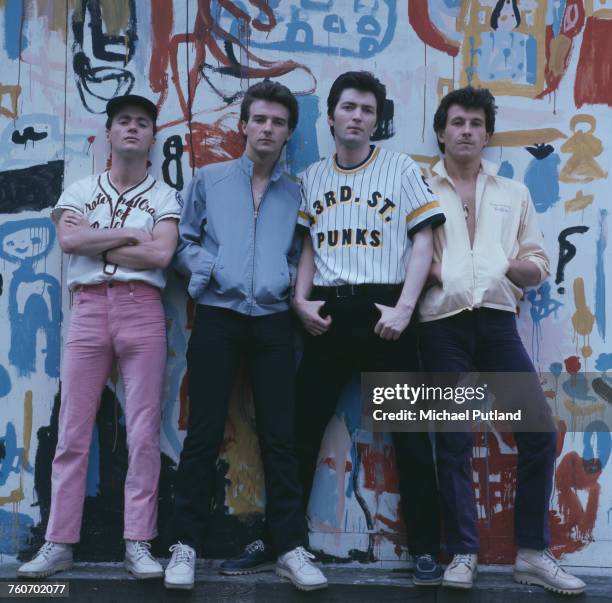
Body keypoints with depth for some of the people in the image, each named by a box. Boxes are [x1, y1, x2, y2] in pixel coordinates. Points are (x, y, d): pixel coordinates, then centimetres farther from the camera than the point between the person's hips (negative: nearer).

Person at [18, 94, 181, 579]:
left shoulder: (165, 197, 9)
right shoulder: (79, 191, 14)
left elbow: (161, 254, -8)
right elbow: (69, 241, -5)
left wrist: (94, 242, -3)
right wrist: (130, 234, -5)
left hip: (141, 309, -1)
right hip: (88, 309, 2)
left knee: (143, 431, -2)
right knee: (73, 431, 1)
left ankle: (138, 543, 4)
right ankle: (59, 543, 8)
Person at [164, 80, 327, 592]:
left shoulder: (296, 193, 13)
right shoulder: (209, 180, 10)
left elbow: (300, 255, 16)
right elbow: (184, 242, 7)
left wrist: (289, 278, -4)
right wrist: (207, 266, -11)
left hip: (273, 321, 1)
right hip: (217, 317, -1)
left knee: (280, 436, 1)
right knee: (203, 434, 0)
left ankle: (291, 548, 7)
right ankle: (186, 544, 10)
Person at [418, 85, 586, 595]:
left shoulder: (513, 193, 17)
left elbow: (539, 266, 14)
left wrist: (513, 266, -7)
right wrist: (426, 270, -14)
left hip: (497, 320, 2)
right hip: (442, 324, -2)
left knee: (539, 431, -5)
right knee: (453, 441, 1)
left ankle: (533, 554, 7)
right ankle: (463, 554, 11)